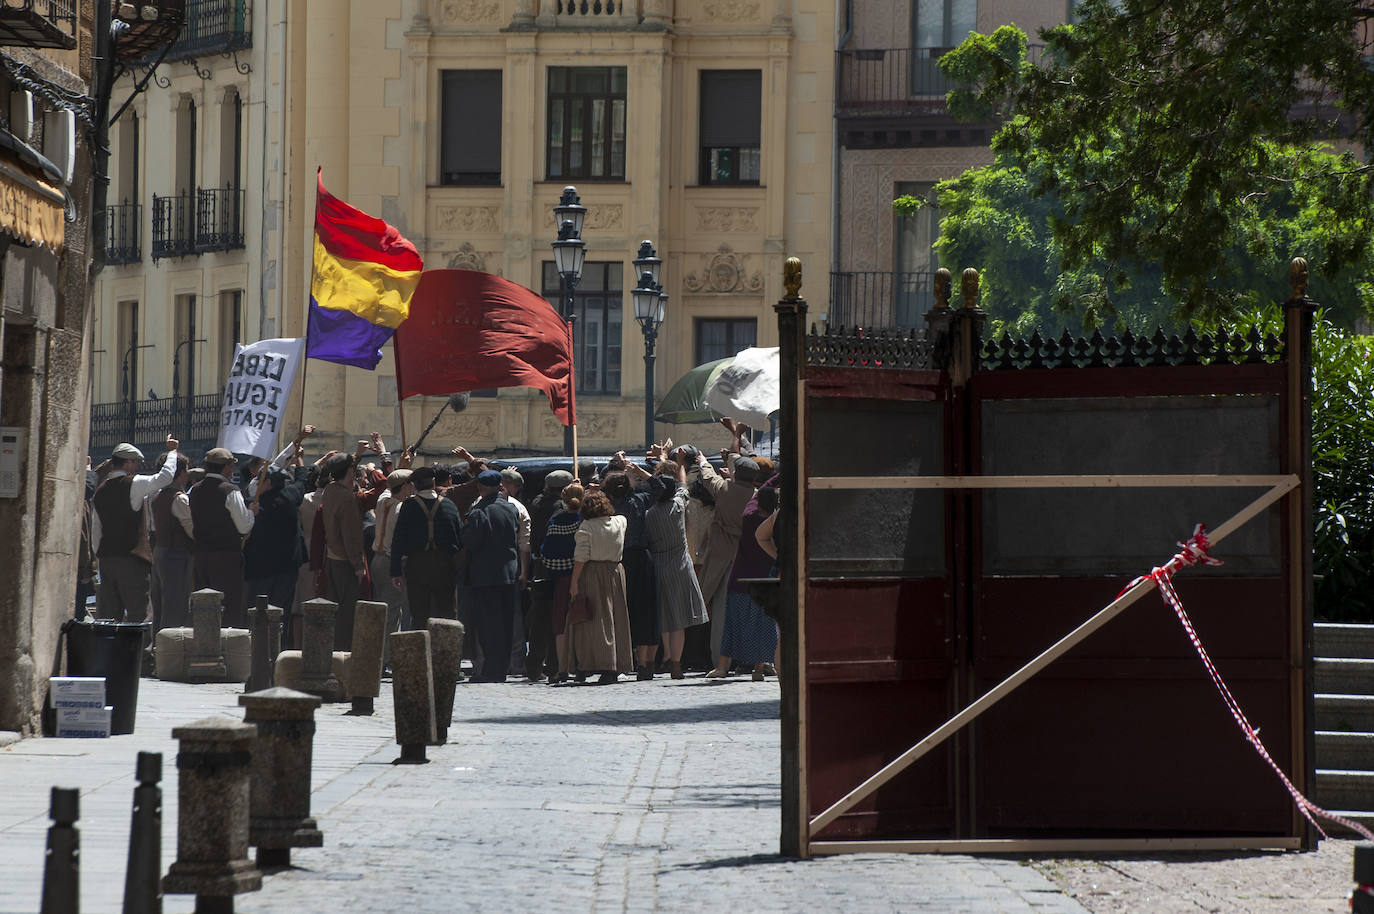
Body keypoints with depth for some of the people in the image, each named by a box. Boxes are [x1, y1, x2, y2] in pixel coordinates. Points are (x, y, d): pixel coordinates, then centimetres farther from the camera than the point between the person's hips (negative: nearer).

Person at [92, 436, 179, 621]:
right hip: (131, 559, -7)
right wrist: (172, 451, 4)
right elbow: (166, 476, -12)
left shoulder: (100, 491, 13)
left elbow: (96, 530, 17)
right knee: (137, 614, -5)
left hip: (106, 559, 7)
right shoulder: (133, 483, -8)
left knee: (109, 615, 6)